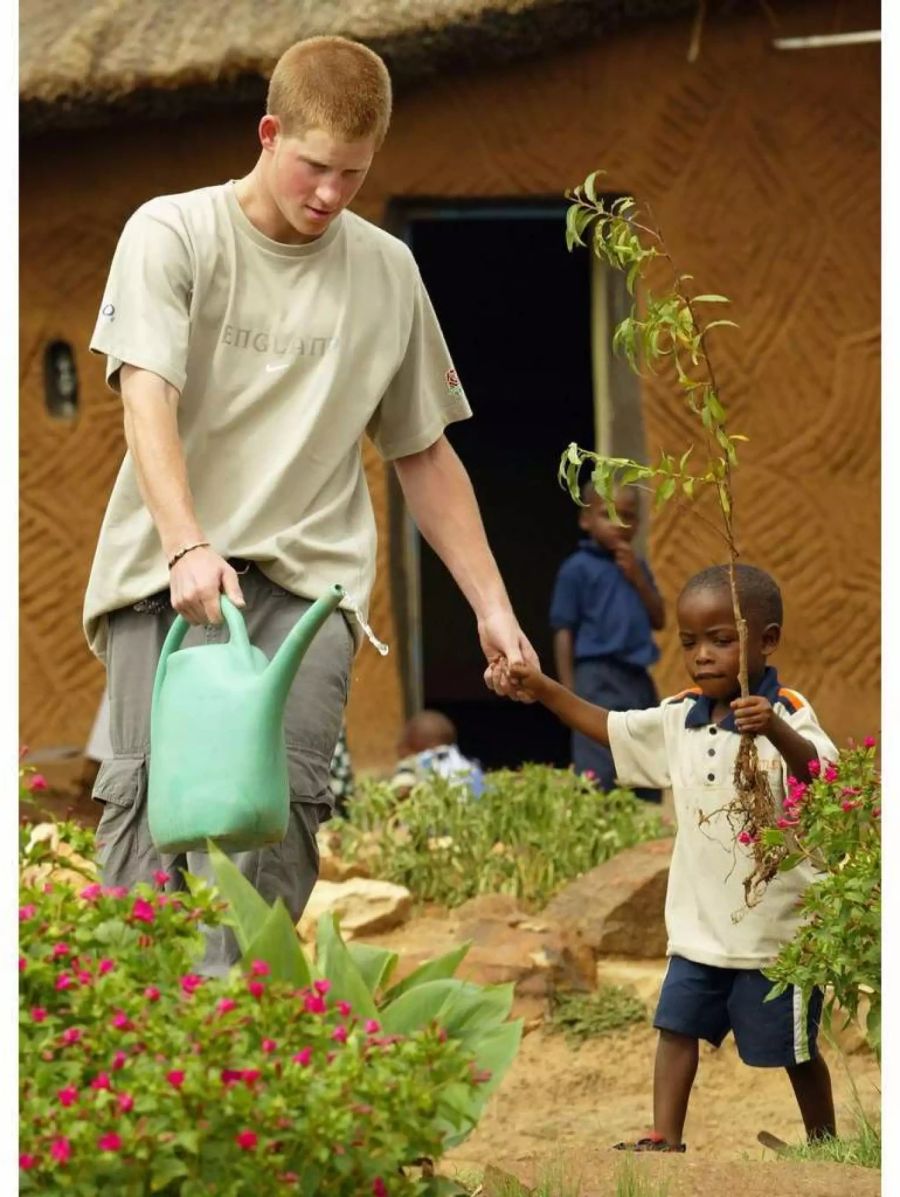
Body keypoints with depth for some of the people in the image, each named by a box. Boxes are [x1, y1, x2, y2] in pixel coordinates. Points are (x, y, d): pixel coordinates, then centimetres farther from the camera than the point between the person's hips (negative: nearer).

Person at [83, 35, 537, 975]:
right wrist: (187, 548, -27)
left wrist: (491, 606, 15)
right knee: (149, 786, -14)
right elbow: (146, 399, -11)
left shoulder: (387, 273, 14)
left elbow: (424, 455, 21)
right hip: (165, 569, -2)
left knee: (283, 800, -16)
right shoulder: (173, 234, 2)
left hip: (308, 574, 2)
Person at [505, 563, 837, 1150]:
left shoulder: (787, 717, -17)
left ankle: (824, 1146, 23)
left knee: (795, 1048, 7)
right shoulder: (680, 720, 4)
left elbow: (822, 779, -34)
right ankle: (665, 1139, 9)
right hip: (699, 921, 6)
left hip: (775, 927, -6)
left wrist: (775, 733, -51)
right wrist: (544, 689, 10)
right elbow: (611, 728, 19)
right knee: (677, 1025, 4)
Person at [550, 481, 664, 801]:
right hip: (599, 680, -7)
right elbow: (564, 632, -6)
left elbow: (658, 620, 10)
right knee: (598, 777, -10)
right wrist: (569, 691, -10)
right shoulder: (578, 568, -5)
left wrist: (638, 578, -4)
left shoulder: (635, 566, 13)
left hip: (638, 679, 7)